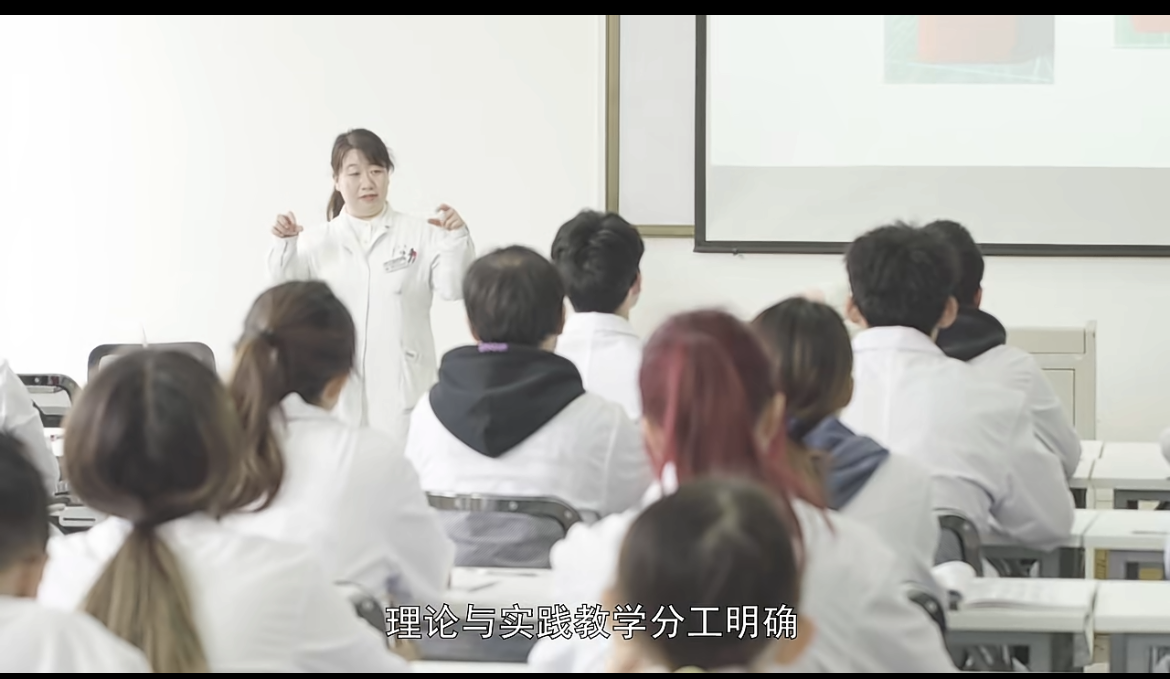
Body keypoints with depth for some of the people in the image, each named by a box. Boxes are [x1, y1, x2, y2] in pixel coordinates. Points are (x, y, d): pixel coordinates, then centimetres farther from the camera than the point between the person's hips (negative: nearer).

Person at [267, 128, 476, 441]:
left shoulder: (421, 235, 5)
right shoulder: (318, 240, 7)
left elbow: (453, 288, -3)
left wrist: (456, 239, -20)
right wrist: (286, 245, -20)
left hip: (401, 390, -1)